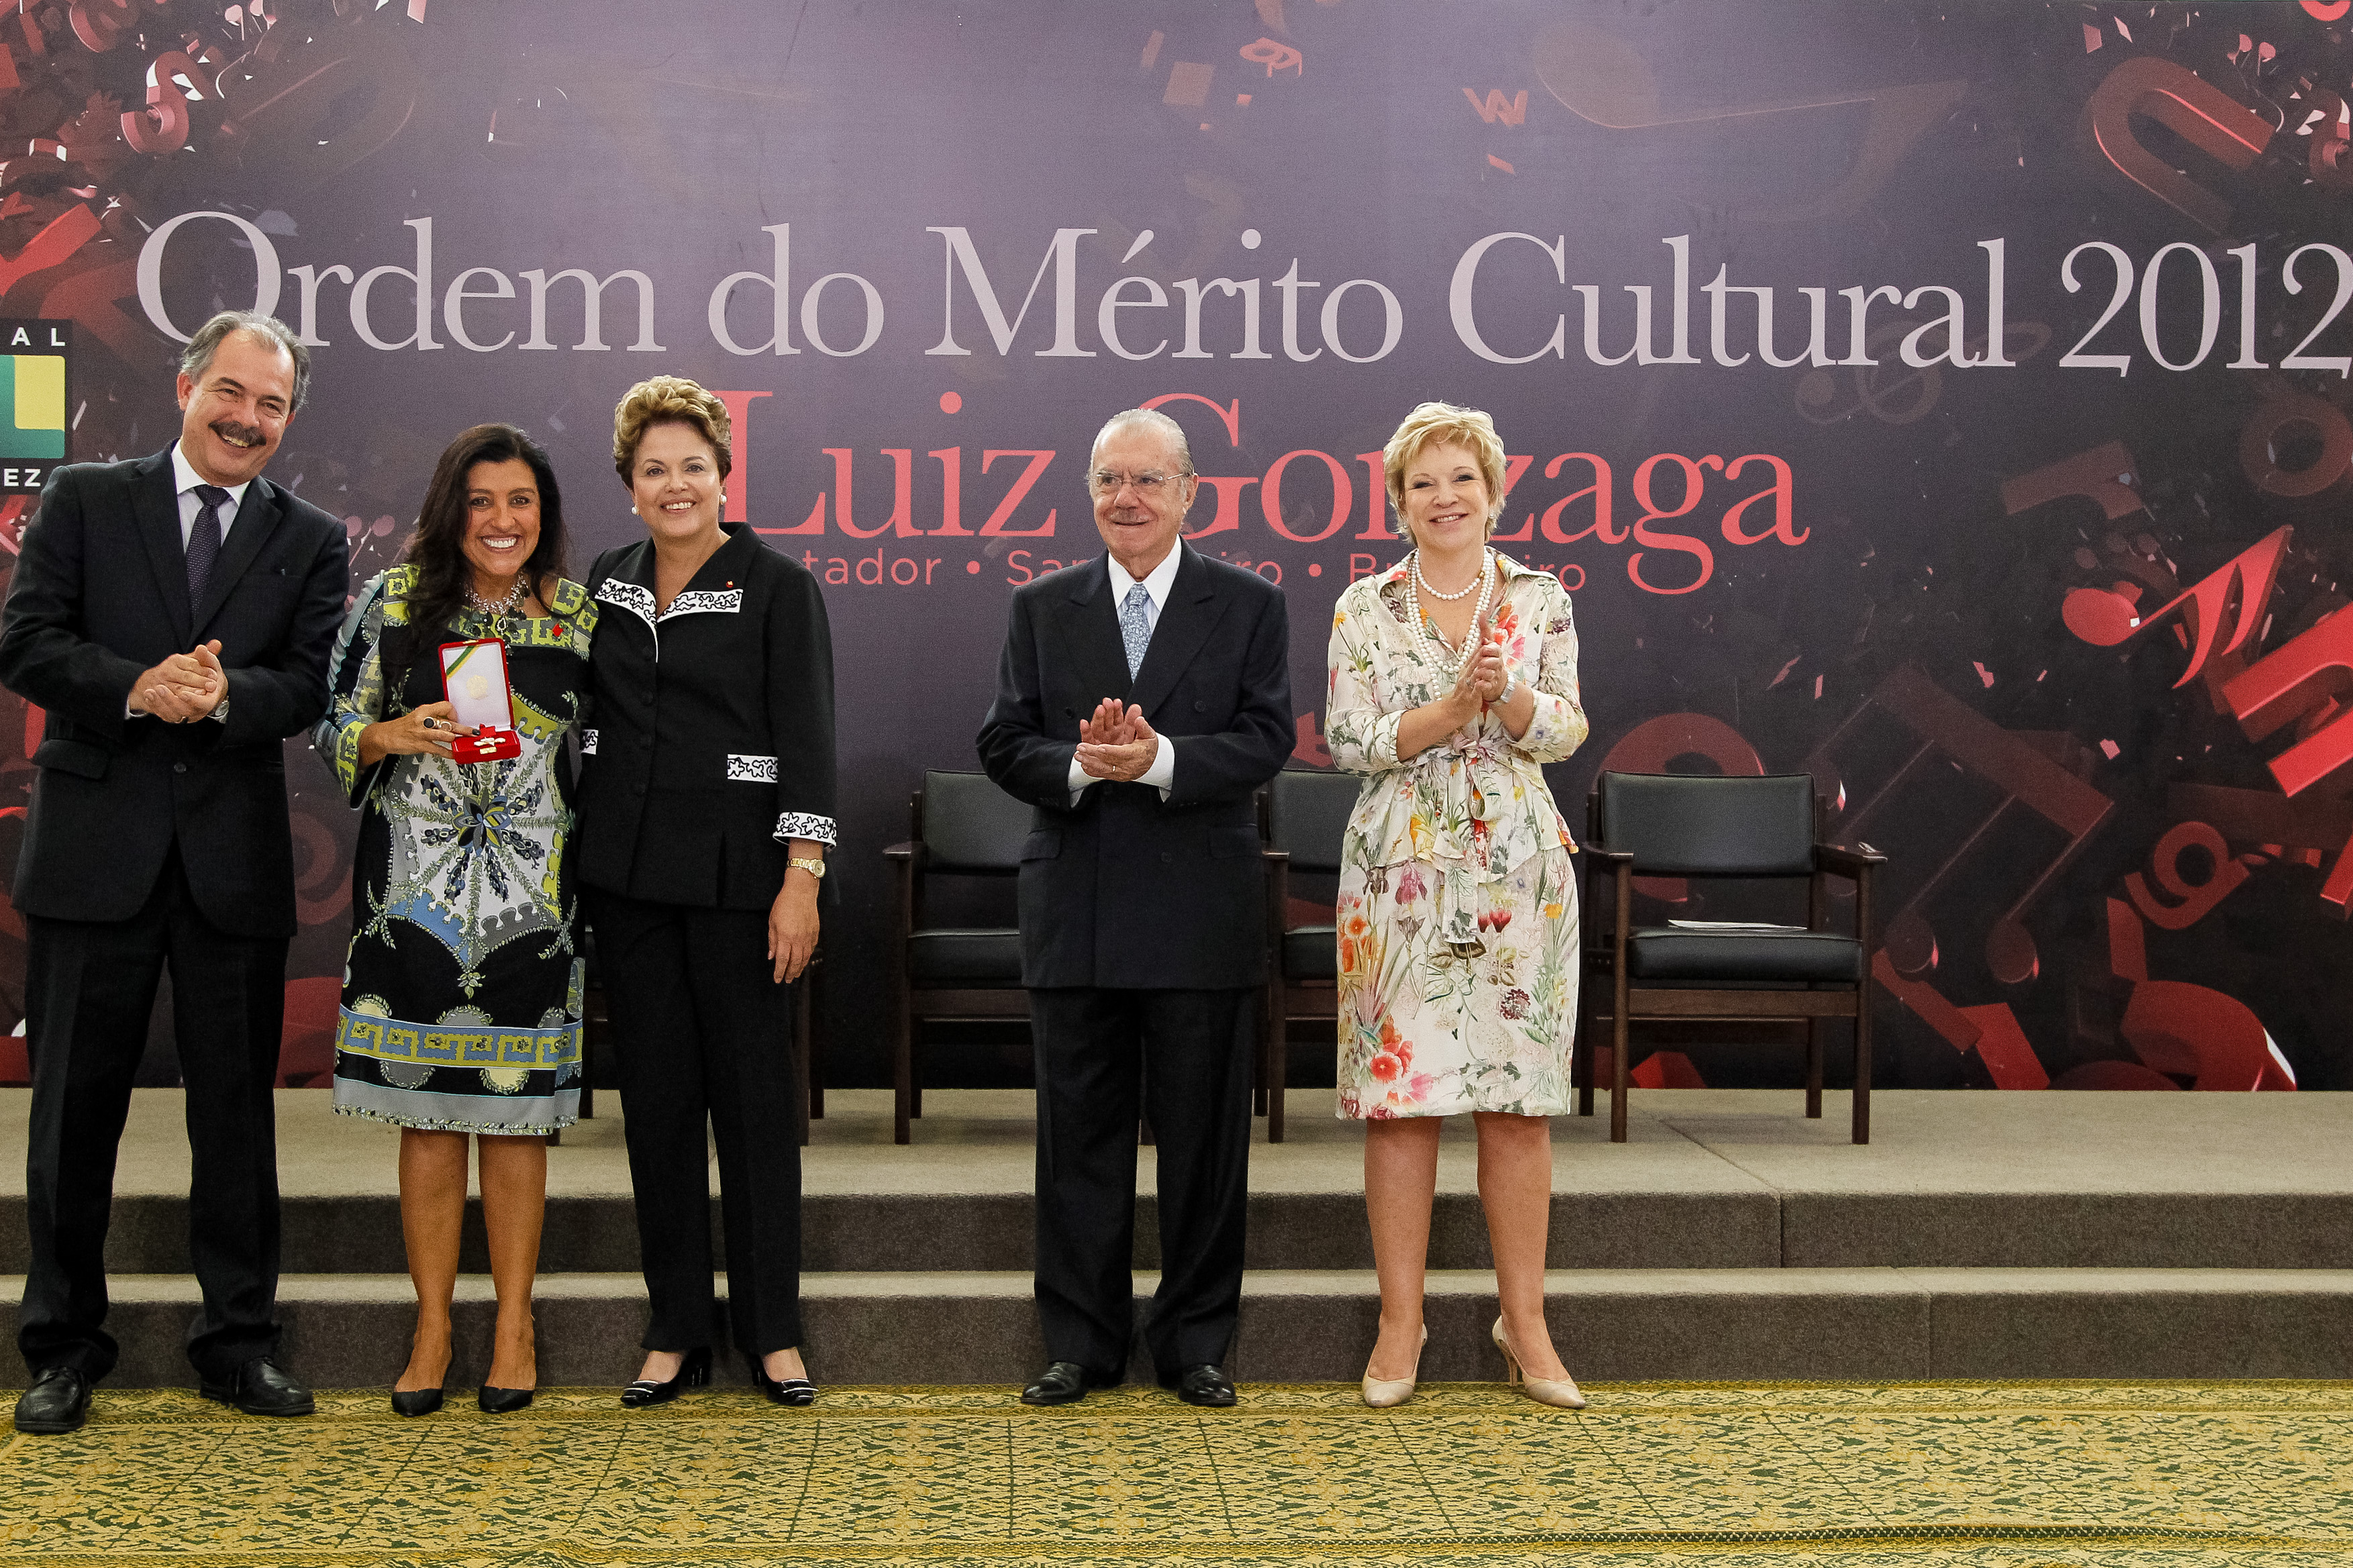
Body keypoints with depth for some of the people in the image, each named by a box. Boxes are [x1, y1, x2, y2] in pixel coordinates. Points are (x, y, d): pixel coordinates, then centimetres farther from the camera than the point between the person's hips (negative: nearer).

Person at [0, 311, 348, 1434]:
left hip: (234, 857, 1)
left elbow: (312, 687, -2)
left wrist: (224, 693, -21)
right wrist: (138, 687, -20)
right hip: (95, 847, -1)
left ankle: (239, 1340, 18)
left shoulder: (311, 542, 9)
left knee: (238, 1107, 7)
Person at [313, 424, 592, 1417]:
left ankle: (514, 1329, 15)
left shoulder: (580, 617, 6)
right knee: (426, 1113, 3)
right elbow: (334, 730, 6)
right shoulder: (393, 601, 3)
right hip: (415, 896, 0)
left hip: (531, 900, 0)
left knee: (516, 1112, 4)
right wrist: (396, 735, -15)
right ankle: (432, 1328, 16)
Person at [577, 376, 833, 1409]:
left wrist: (801, 880, -14)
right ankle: (677, 1331, 16)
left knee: (755, 1094, 2)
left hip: (734, 874, -4)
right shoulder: (606, 583, 11)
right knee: (656, 1097, 8)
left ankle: (773, 1330, 12)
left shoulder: (778, 586, -3)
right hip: (625, 875, 4)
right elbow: (587, 718, 17)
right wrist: (573, 861, 12)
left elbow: (806, 742, -7)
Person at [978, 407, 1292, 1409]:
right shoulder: (1042, 609, 10)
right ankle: (1082, 1344, 18)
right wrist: (1081, 764, -17)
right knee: (1080, 1132, 7)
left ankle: (1196, 1344, 18)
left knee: (1202, 1134, 5)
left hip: (1201, 905, -1)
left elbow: (1265, 740, -6)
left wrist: (1160, 759, -21)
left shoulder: (1250, 607, 4)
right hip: (1074, 907, 2)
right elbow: (1004, 745, 3)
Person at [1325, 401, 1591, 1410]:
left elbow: (1566, 730, 1)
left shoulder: (1540, 599, 8)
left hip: (1521, 868, 1)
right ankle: (1401, 1320, 10)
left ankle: (1524, 1318, 13)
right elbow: (1351, 741, -4)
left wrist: (1503, 693, -19)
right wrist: (1454, 708, -17)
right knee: (1399, 1094, -1)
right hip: (1403, 870, -1)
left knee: (1520, 1097, 3)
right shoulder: (1365, 608, 5)